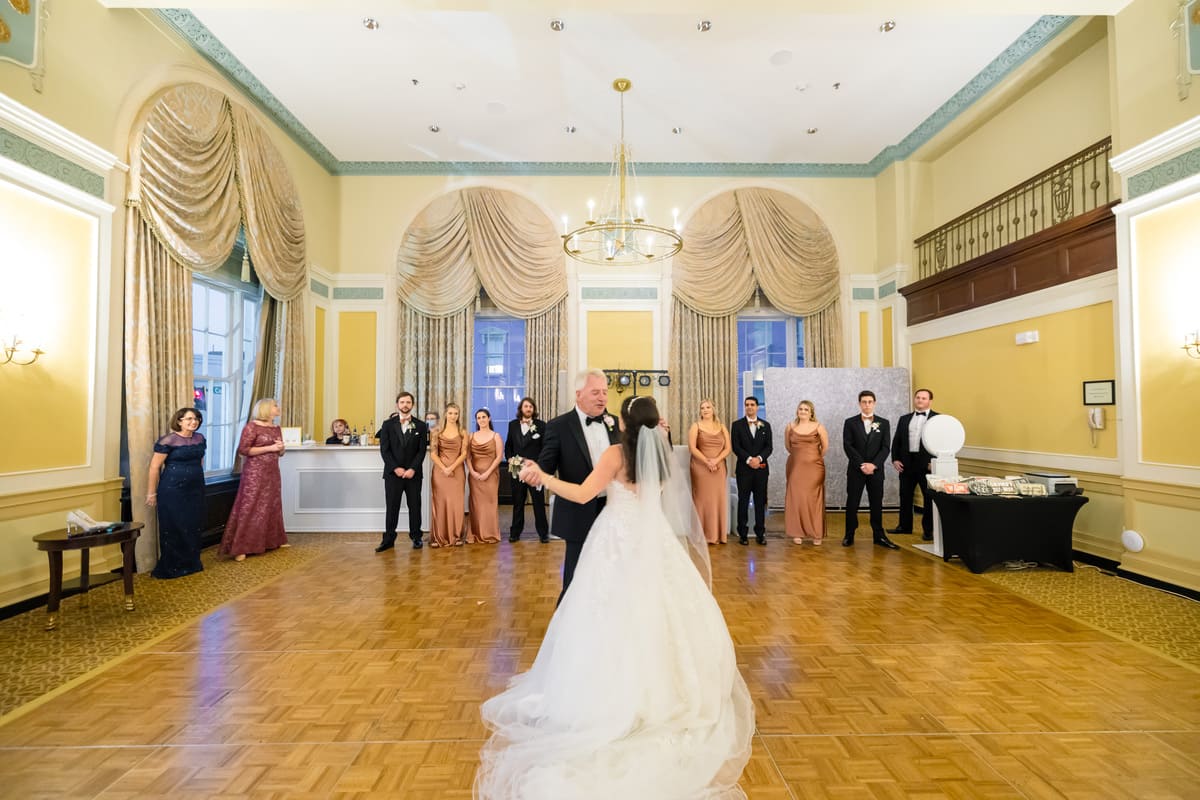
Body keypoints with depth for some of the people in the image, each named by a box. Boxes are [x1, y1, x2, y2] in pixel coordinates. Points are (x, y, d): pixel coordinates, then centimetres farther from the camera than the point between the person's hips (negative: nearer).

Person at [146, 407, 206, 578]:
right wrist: (152, 493, -9)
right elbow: (155, 466, -11)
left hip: (196, 489, 6)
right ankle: (170, 568, 15)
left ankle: (192, 564, 24)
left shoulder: (200, 438, 6)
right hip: (173, 490, -6)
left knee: (193, 527, 11)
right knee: (173, 528, 3)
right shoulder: (168, 440, -13)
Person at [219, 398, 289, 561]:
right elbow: (243, 450, -16)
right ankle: (240, 548, -1)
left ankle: (274, 540, 26)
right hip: (255, 473, -7)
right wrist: (269, 448, -18)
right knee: (250, 508, -6)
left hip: (272, 473, 7)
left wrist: (281, 448, -4)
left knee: (272, 506, 14)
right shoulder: (252, 426, -10)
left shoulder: (276, 428, 12)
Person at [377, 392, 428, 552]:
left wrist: (412, 469, -11)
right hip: (392, 473, 0)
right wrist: (396, 468, -11)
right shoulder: (387, 424, 4)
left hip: (413, 473, 0)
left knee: (415, 506, 5)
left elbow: (422, 450, 0)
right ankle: (389, 539, 11)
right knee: (392, 507, 3)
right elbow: (384, 449, -1)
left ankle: (416, 537, 15)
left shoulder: (420, 426, 5)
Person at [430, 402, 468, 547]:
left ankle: (456, 535, 11)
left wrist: (452, 467, -13)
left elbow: (464, 453, -1)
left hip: (457, 471, 1)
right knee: (440, 502, 1)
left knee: (456, 503, 2)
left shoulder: (462, 433, 6)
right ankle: (439, 537, 8)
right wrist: (444, 468, -13)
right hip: (440, 471, 0)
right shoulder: (437, 432, 4)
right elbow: (433, 454, -1)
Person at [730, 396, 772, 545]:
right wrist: (749, 459, -16)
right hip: (744, 468, -2)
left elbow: (769, 447, 3)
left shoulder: (765, 425, 10)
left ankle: (760, 534, 14)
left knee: (760, 502, 6)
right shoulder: (737, 425, 3)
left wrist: (759, 458, -14)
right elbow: (736, 447, -4)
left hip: (761, 468, 2)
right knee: (743, 502, 3)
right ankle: (743, 534, 10)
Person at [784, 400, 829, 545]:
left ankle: (816, 534, 11)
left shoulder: (818, 427, -3)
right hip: (795, 467, 2)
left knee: (813, 499, 2)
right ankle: (797, 533, 10)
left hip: (814, 467, -1)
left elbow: (825, 446, 6)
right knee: (795, 499, 2)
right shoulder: (790, 426, 3)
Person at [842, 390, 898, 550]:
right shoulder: (850, 423, 2)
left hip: (876, 470, 1)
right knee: (852, 503, 2)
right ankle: (849, 535, 11)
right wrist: (862, 465, -14)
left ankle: (879, 535, 16)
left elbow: (885, 447, 0)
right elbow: (848, 446, -5)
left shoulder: (883, 423, 7)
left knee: (877, 504, 6)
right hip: (855, 470, -1)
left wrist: (873, 464, -13)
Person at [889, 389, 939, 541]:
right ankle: (905, 526, 24)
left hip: (927, 463, -4)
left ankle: (928, 529, 15)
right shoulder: (904, 419, 13)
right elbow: (896, 441, 12)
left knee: (929, 497, 4)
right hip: (906, 463, 4)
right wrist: (895, 459, 1)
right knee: (905, 496, 11)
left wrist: (935, 462, -12)